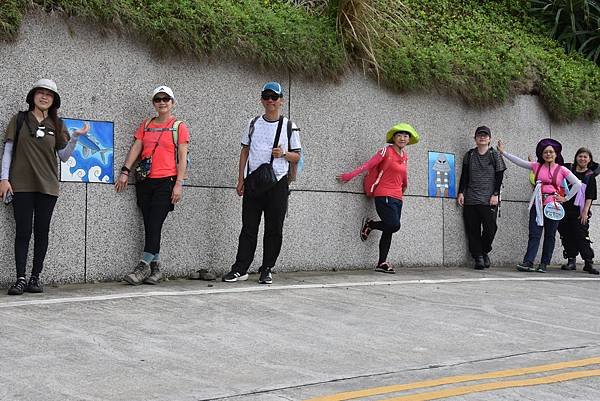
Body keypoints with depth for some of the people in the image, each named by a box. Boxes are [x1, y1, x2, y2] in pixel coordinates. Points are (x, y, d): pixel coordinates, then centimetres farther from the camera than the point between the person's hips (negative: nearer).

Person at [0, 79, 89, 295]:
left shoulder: (57, 125, 11)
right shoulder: (19, 119, 6)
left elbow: (64, 156, 10)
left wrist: (75, 137, -5)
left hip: (47, 186, 2)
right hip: (21, 185, -2)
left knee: (42, 231, 3)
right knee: (23, 231, -3)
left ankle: (35, 277, 9)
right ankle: (21, 278, -1)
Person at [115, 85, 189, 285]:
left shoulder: (179, 127, 4)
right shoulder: (146, 125, 17)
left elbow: (182, 157, -2)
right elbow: (136, 148, 12)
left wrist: (179, 184, -10)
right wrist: (125, 172, -1)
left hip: (166, 182, -5)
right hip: (145, 181, 5)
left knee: (155, 224, -12)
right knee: (149, 224, 3)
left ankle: (144, 265, -12)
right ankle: (155, 268, 7)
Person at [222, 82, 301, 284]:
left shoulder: (289, 127, 5)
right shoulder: (253, 124, 10)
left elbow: (297, 156, 8)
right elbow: (245, 151, 12)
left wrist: (283, 154, -15)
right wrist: (241, 180, 5)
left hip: (277, 183, -1)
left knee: (274, 228, 1)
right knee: (249, 227, 2)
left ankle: (267, 270, 10)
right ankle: (240, 269, 4)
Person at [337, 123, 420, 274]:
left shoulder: (404, 155, 13)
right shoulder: (386, 150, -5)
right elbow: (368, 165, -7)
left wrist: (404, 187, 36)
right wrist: (351, 175, -8)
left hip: (397, 198, 7)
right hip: (384, 196, -7)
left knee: (389, 231, 3)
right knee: (394, 225, -19)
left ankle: (382, 263, 6)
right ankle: (369, 224, 7)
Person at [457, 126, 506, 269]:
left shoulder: (495, 155, 7)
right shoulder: (469, 155, 13)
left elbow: (499, 177, 3)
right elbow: (464, 176, 13)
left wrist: (495, 194, -6)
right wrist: (461, 192, 4)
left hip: (489, 200, -2)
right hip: (470, 199, 2)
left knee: (490, 228, -6)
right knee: (473, 229, -1)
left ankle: (485, 252, 17)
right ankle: (478, 257, 6)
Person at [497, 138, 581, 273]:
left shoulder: (562, 170, 2)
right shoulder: (537, 166, 8)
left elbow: (577, 184, 0)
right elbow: (519, 161, 6)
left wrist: (566, 198, -2)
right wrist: (503, 152, 3)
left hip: (553, 205, -1)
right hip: (538, 205, 1)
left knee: (550, 236, 4)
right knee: (534, 234, -6)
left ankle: (544, 264, 9)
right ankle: (528, 262, -14)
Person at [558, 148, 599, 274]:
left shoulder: (590, 176, 4)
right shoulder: (567, 169, 9)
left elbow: (590, 197, -1)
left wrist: (585, 211, -9)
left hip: (579, 212, -3)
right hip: (564, 209, 3)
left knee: (582, 236, -8)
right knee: (566, 236, 4)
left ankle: (588, 263, -4)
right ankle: (571, 261, 13)